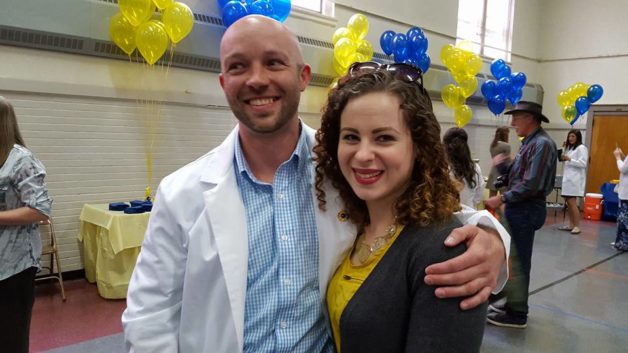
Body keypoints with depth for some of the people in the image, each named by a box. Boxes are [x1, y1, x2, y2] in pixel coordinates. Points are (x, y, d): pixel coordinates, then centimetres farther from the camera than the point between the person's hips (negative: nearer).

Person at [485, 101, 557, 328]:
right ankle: (512, 303, 30)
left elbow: (531, 185, -24)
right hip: (519, 208, 10)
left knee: (518, 261, 0)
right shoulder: (529, 143, 14)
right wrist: (500, 165, -4)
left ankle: (517, 314, 12)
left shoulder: (541, 143, -17)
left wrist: (502, 199, -18)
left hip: (526, 210, -10)